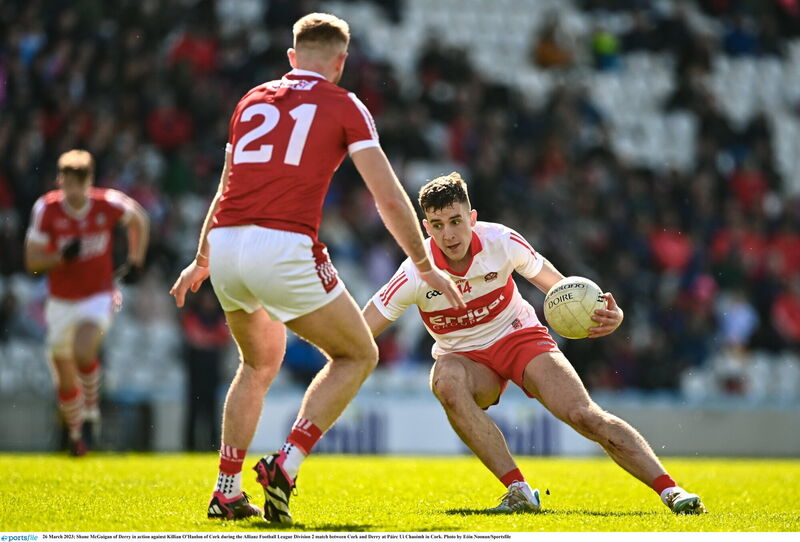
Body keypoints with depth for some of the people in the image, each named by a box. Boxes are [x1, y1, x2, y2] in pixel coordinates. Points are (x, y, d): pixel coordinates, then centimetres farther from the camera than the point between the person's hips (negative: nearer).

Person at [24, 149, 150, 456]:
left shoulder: (108, 204, -11)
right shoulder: (46, 209, -12)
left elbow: (139, 220, 11)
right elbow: (32, 261, -10)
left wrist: (135, 259, 1)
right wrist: (61, 256, -27)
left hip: (98, 298, -2)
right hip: (61, 302, 2)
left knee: (83, 350, -30)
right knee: (65, 382, 7)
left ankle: (91, 405, -3)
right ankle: (75, 435, 33)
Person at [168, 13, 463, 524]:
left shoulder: (253, 100, 22)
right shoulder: (345, 106, 8)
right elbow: (390, 198, 2)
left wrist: (201, 261, 46)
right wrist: (425, 266, 13)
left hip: (226, 249, 6)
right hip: (285, 249, -6)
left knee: (260, 363, 29)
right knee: (358, 355, 13)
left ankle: (227, 491, 24)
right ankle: (285, 466, -4)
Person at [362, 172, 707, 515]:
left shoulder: (502, 242, -18)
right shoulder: (416, 273, -22)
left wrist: (609, 315, -24)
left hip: (520, 336, 0)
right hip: (465, 357, 0)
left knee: (584, 415, -22)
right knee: (447, 382, -37)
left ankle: (669, 490, -17)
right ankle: (519, 491, -33)